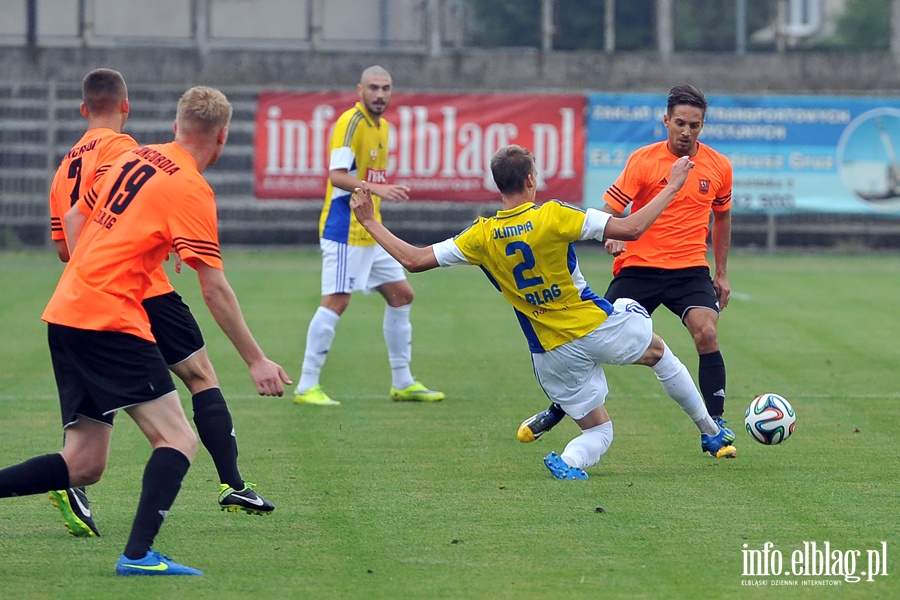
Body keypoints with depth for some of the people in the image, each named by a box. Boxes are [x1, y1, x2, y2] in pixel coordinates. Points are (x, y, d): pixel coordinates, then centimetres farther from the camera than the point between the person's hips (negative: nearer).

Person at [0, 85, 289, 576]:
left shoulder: (134, 158, 14)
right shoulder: (191, 190, -10)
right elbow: (214, 290, -10)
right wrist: (256, 360, -5)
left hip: (64, 312, 9)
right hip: (110, 319, -9)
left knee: (83, 466, 10)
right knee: (178, 441, -9)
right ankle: (138, 554, -21)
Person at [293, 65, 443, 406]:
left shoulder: (381, 125, 14)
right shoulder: (351, 122, -13)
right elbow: (337, 175, -23)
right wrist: (377, 188, -34)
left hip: (370, 231, 10)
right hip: (344, 229, -10)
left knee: (401, 295, 11)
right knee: (336, 301, -13)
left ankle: (403, 383, 19)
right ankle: (306, 387, -9)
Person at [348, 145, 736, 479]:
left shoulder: (482, 236, -7)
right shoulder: (553, 217, -16)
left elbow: (414, 259, -3)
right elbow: (630, 229, -17)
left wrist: (369, 221, 8)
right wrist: (672, 188, -5)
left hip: (554, 356, 2)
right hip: (601, 328, -2)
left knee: (598, 430, 17)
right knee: (658, 351, 30)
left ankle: (572, 460, -18)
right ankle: (711, 432, 36)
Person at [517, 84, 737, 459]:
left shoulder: (718, 167, 3)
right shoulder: (643, 160, -6)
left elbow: (721, 217, 20)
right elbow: (609, 211, -6)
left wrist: (721, 273, 19)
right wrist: (612, 236, -29)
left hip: (690, 270, 1)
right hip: (639, 268, -1)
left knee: (707, 333, -23)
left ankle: (715, 430, -13)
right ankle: (555, 413, 21)